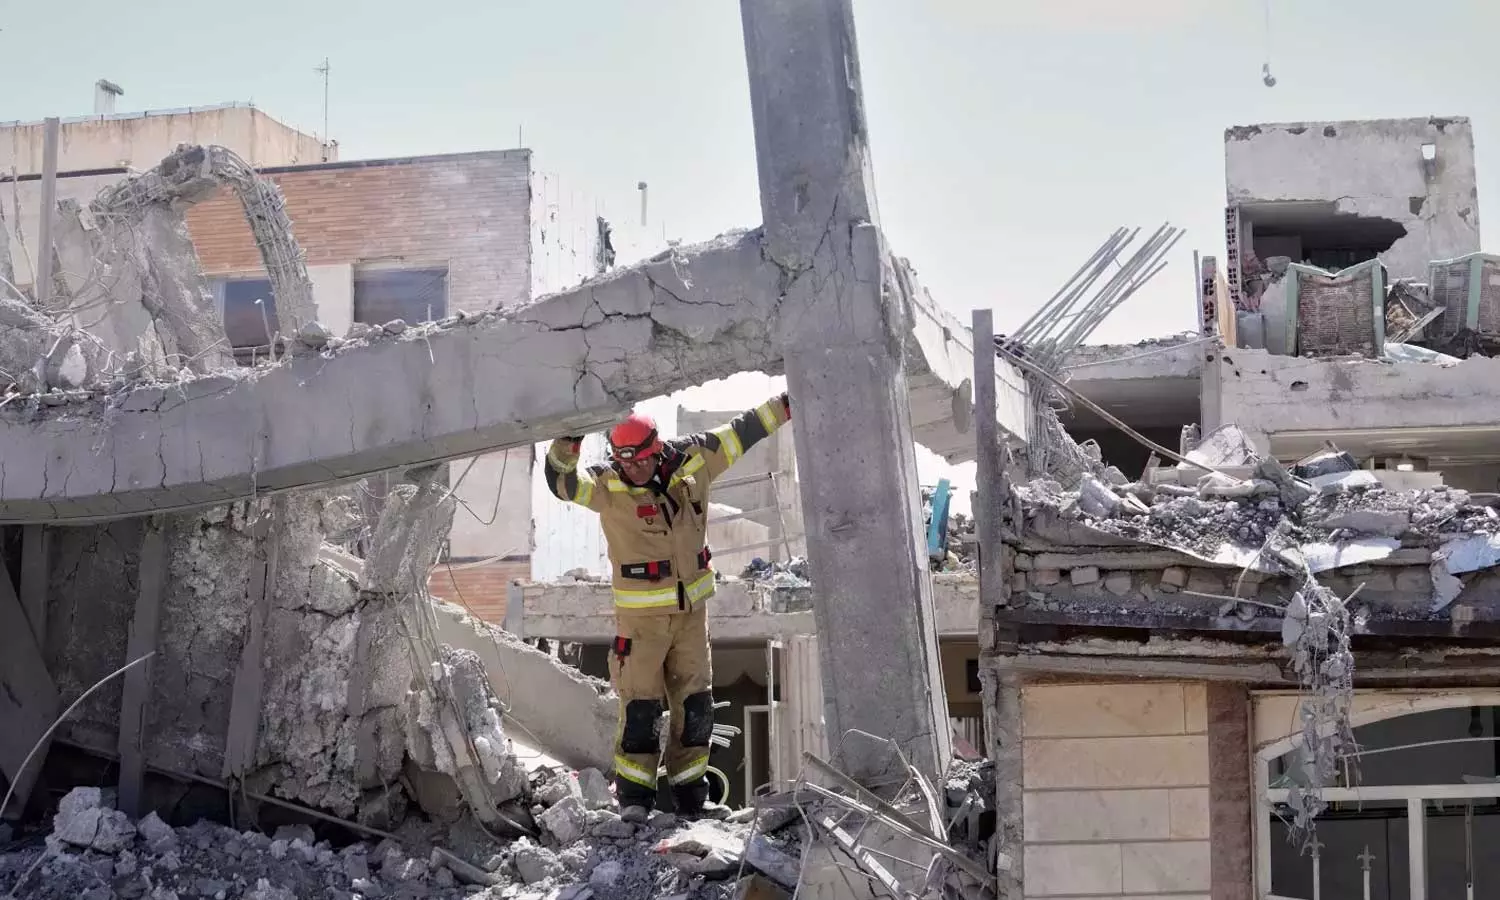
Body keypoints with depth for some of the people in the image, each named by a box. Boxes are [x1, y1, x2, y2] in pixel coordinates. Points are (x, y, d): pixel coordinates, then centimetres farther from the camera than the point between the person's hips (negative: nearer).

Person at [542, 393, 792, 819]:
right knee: (641, 707, -5)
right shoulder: (608, 487, -12)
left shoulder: (692, 461, -3)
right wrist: (563, 450, -48)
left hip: (691, 609, 4)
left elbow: (742, 432, 5)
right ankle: (634, 796, 6)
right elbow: (565, 483, -27)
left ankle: (690, 794, 21)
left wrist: (790, 403, 7)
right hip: (640, 616, -4)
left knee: (696, 704, 9)